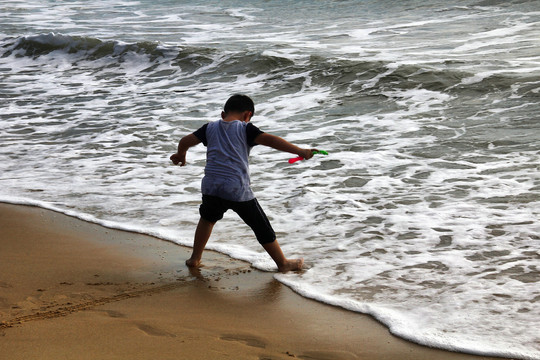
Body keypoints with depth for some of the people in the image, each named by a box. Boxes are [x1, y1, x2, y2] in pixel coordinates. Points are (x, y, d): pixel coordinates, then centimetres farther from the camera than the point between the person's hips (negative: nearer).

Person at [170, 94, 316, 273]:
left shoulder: (211, 127, 12)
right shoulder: (245, 129, 1)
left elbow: (185, 141, 16)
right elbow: (270, 140, -12)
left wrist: (180, 155, 39)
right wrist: (300, 151, -15)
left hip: (211, 187, 4)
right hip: (238, 191, -4)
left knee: (208, 218, 32)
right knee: (261, 226, 9)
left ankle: (195, 258, 38)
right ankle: (283, 263, 18)